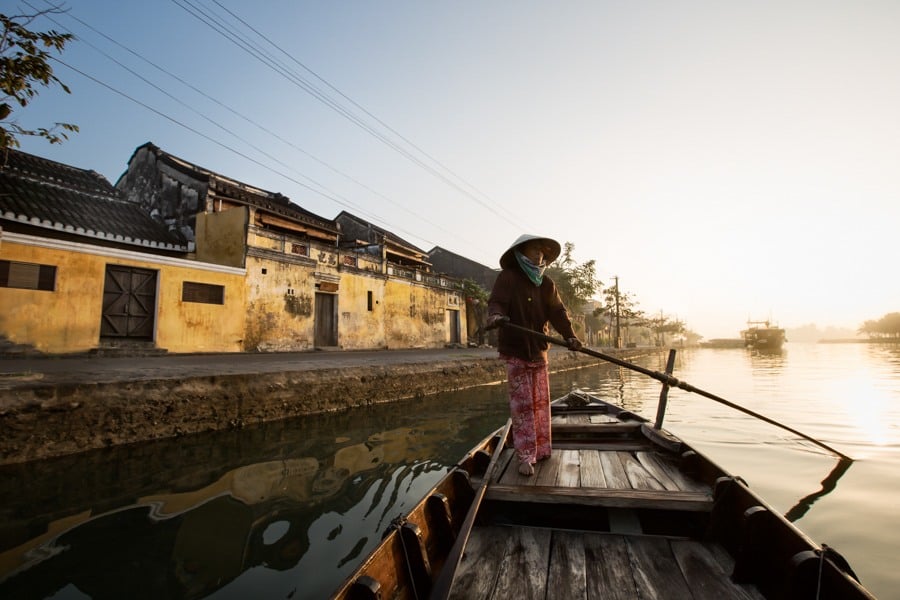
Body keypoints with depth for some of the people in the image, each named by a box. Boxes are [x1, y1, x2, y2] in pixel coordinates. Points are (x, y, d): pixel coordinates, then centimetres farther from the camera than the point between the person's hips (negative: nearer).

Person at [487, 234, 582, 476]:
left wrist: (569, 336, -15)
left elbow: (558, 312, 0)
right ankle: (525, 456, 6)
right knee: (522, 404, -3)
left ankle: (541, 450, 27)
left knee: (541, 402, 12)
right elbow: (497, 301, -20)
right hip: (515, 350, -5)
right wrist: (496, 314, -43)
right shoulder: (507, 278, -6)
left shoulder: (547, 284, 9)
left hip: (539, 350, 6)